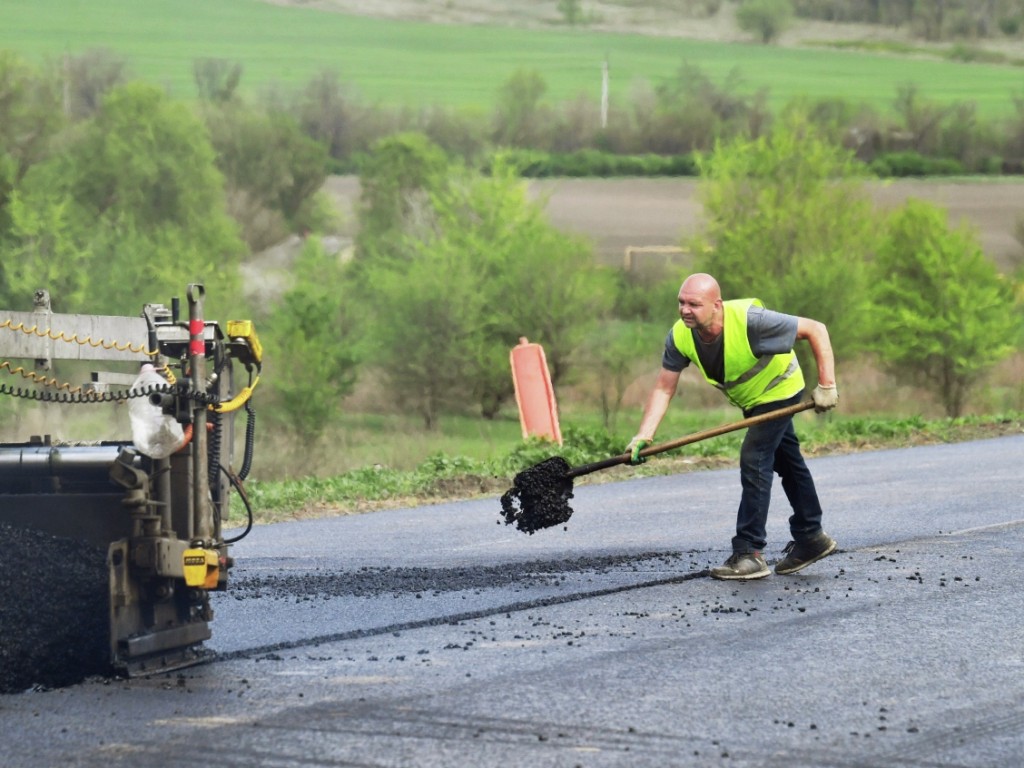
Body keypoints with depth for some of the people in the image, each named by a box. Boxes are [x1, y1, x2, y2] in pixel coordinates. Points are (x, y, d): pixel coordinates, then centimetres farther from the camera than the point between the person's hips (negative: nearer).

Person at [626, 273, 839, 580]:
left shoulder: (749, 320, -39)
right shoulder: (680, 337, -23)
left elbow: (816, 330, -31)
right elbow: (664, 388, -17)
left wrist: (826, 385, -32)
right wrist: (644, 436, -29)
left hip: (779, 391, -7)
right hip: (751, 399, 7)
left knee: (754, 459, -18)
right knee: (787, 463, 20)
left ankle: (749, 553, -16)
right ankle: (810, 538, 34)